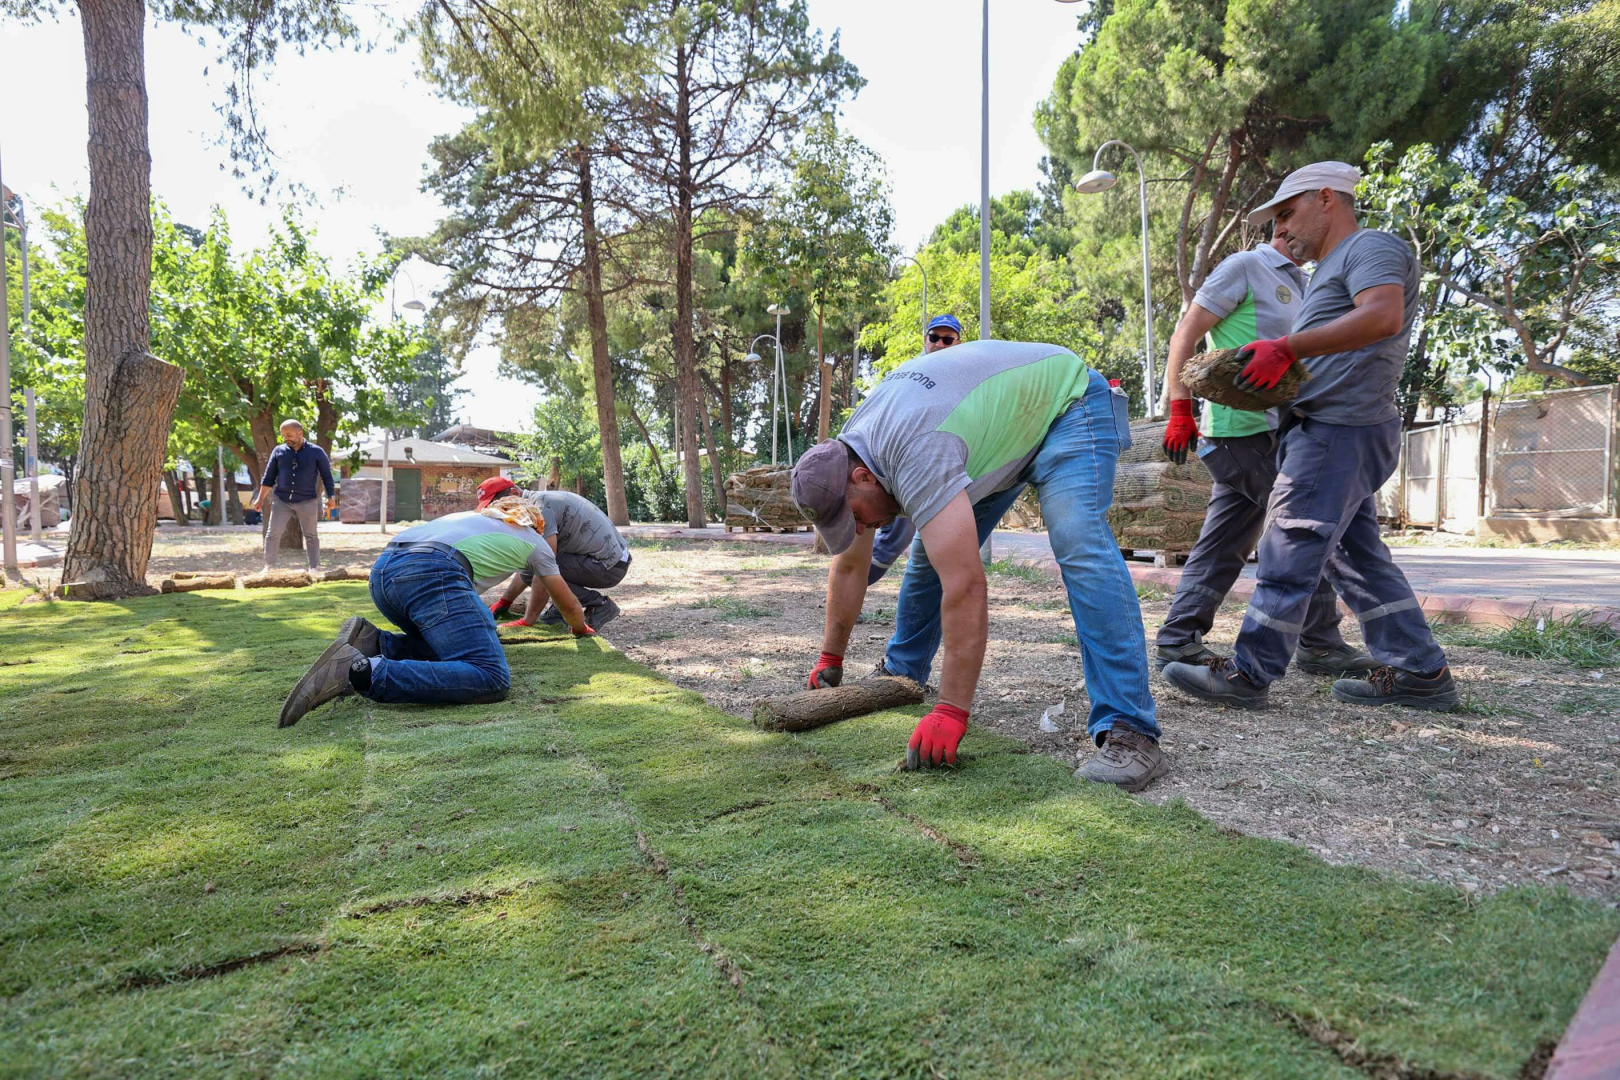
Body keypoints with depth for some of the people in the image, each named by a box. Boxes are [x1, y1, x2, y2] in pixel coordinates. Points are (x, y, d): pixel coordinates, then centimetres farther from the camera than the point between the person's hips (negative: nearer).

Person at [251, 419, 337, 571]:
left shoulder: (316, 452, -2)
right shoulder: (278, 451, 3)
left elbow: (326, 476, 2)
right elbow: (269, 477, 8)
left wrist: (331, 496, -8)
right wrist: (260, 498, 6)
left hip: (307, 501, -2)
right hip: (281, 500, 2)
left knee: (311, 535, 4)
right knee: (273, 533, -3)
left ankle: (314, 568, 11)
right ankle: (268, 566, 6)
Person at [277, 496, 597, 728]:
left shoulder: (473, 516, 41)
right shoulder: (535, 540, 27)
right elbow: (569, 606, 36)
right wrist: (581, 628, 58)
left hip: (382, 570, 8)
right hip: (430, 574, -8)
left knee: (452, 646, 25)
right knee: (491, 679, -16)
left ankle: (374, 642, 1)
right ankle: (363, 672, -29)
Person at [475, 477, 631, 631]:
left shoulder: (540, 506, -18)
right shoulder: (538, 502, 12)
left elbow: (545, 569, -23)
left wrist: (527, 621, -20)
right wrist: (503, 602, 16)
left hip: (609, 566, -10)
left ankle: (598, 605, -8)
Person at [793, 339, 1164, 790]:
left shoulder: (915, 458, -39)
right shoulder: (845, 458, -10)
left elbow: (965, 587, -44)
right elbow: (848, 568, 2)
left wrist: (951, 712, -41)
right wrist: (829, 660, 7)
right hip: (1004, 420, 9)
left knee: (1081, 551, -28)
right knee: (934, 550, 4)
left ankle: (1129, 733, -30)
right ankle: (901, 674, 20)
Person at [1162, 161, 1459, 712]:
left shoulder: (1371, 246, -3)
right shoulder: (1332, 269, 28)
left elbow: (1383, 316, -23)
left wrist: (1286, 348, -28)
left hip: (1339, 432, -11)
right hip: (1331, 430, 11)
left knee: (1289, 553, -9)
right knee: (1356, 558, 12)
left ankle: (1249, 675, -4)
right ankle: (1420, 672, 17)